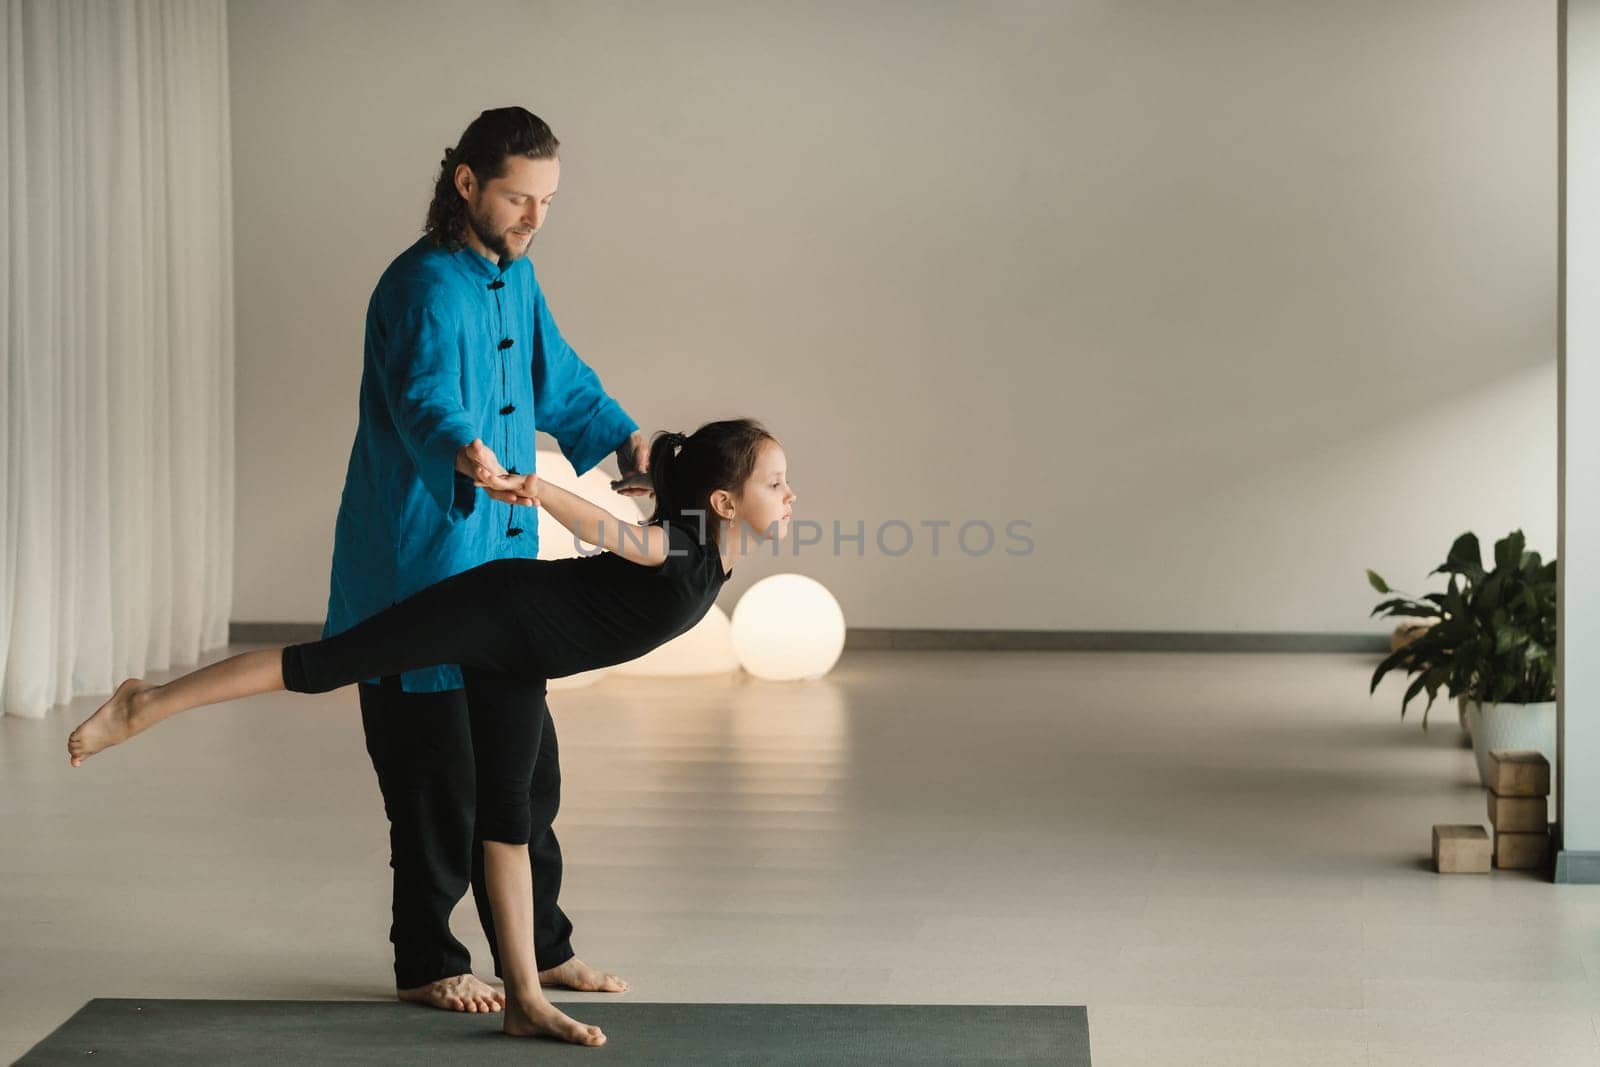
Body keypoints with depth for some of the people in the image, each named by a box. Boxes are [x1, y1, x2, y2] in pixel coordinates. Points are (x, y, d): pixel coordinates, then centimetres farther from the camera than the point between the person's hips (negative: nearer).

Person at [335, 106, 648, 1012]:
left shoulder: (515, 278, 10)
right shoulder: (425, 286, -18)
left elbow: (559, 380, 26)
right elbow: (425, 398, -36)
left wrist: (624, 437, 13)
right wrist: (464, 451, -56)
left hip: (498, 567, 9)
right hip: (420, 571, -9)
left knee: (526, 768, 16)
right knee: (439, 782, -1)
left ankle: (539, 948, 28)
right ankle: (427, 965, 13)